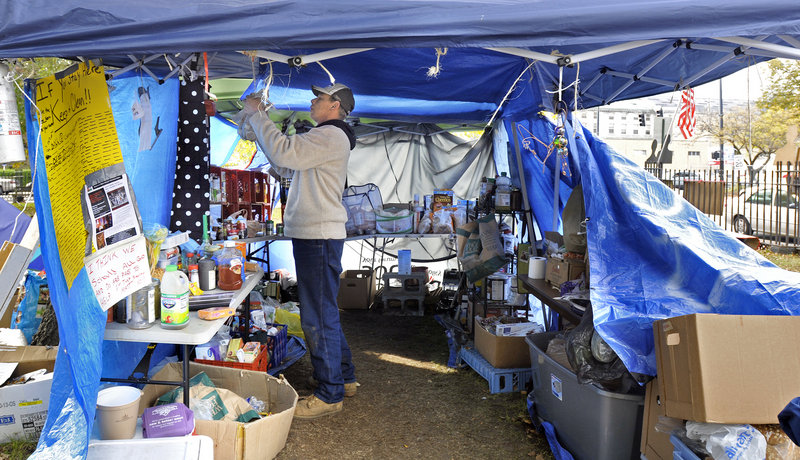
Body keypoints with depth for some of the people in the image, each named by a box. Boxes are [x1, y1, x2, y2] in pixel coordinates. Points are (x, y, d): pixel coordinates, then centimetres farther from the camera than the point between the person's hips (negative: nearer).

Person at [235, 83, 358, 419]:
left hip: (320, 237, -11)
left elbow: (283, 152, -24)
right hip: (313, 236, 11)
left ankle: (329, 394, 3)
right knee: (323, 312, 17)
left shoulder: (331, 135, -11)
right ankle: (344, 378, 28)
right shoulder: (324, 138, 23)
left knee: (318, 318, -6)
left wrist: (257, 115, -10)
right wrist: (258, 128, 19)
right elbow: (285, 167, 27)